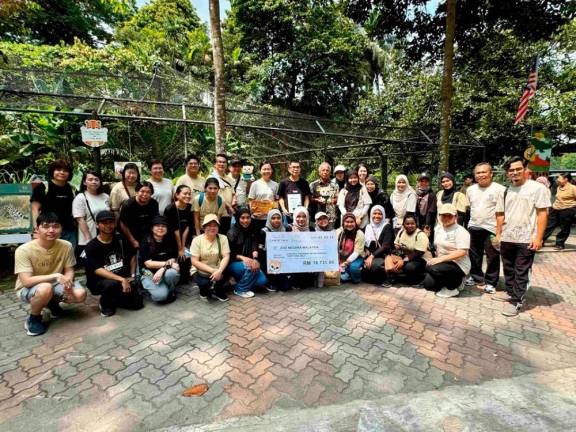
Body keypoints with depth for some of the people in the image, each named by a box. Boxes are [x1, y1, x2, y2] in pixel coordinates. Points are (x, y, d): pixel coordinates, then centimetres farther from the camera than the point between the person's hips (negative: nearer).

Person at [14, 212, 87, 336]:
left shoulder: (66, 246, -14)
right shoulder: (24, 250, -23)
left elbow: (69, 270, -5)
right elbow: (27, 281, -26)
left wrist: (67, 281, -27)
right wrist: (56, 276, -34)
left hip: (55, 285, 3)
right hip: (28, 289, -3)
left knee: (80, 294, -21)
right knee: (45, 288, -37)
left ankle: (52, 303, 14)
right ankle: (33, 319, -3)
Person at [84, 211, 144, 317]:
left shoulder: (121, 240, 3)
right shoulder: (91, 246, -10)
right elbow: (98, 270, -20)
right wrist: (121, 279, -29)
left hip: (123, 280, 4)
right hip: (99, 282, -4)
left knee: (137, 303, -11)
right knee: (111, 284, -37)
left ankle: (115, 298, 19)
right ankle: (105, 303, -3)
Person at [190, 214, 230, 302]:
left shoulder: (223, 238, -6)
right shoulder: (197, 240, -10)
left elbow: (226, 257, -12)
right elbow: (194, 261, -14)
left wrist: (219, 271, -30)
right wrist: (212, 270, -23)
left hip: (217, 270, 2)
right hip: (200, 271, -2)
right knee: (204, 282, -31)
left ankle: (217, 291, 5)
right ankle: (204, 291, 9)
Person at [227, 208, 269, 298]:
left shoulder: (253, 231, 5)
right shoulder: (232, 233, -10)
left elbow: (255, 248, -6)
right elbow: (229, 254, -10)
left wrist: (255, 259, -27)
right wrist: (242, 257, -27)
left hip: (249, 261, 5)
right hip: (234, 263, -4)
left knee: (262, 281, -17)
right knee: (250, 268, -34)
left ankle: (241, 280, 11)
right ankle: (240, 289, -10)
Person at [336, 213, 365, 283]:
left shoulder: (359, 234, -14)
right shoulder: (338, 232, -7)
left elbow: (357, 252, -19)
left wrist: (346, 263, -29)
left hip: (356, 258, -1)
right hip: (342, 258, 2)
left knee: (353, 267, -34)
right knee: (343, 277, -21)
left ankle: (357, 278, -1)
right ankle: (346, 274, 14)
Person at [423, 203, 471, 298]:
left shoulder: (460, 231, -14)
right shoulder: (438, 228, 10)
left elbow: (462, 252, -23)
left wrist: (441, 258, -29)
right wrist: (436, 259, 3)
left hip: (458, 265, -7)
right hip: (443, 263, 7)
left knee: (431, 268, -33)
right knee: (428, 284, -7)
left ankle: (453, 288, -6)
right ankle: (454, 280, 17)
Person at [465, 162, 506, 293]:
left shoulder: (499, 189, -8)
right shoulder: (470, 189, 9)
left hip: (491, 228, -5)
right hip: (473, 227, 5)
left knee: (492, 257, 4)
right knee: (474, 256, 15)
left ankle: (491, 282, 17)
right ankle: (476, 277, 31)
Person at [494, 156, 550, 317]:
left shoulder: (537, 188, -6)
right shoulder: (505, 192, 9)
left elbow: (543, 213, -9)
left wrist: (538, 237, -14)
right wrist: (498, 234, 12)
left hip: (526, 240, -5)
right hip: (507, 239, 5)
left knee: (521, 272, 2)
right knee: (509, 269, 17)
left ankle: (517, 301, 9)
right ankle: (510, 293, 32)